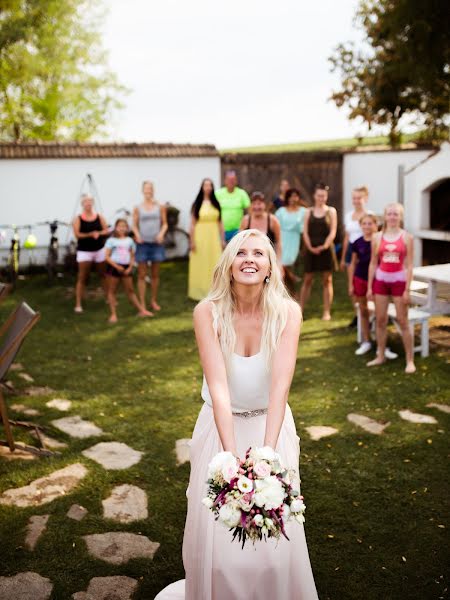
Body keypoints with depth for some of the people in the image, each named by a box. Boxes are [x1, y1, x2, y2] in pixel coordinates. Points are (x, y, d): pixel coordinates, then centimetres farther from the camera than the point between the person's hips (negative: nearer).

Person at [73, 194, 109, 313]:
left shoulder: (99, 217, 4)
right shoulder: (78, 219, -3)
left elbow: (106, 231, 0)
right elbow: (77, 234, -12)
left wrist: (98, 233, -19)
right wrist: (90, 234, -20)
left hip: (99, 249, 3)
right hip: (84, 251, -3)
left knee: (103, 275, 12)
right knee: (82, 278, -6)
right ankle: (78, 304, -4)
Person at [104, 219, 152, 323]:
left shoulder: (129, 241, 8)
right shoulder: (111, 240, -3)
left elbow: (132, 256, 10)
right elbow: (107, 256, -7)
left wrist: (130, 267, -6)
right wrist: (117, 266, -17)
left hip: (126, 268, 3)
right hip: (113, 267, -3)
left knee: (130, 290, 8)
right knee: (112, 291, 2)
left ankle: (141, 310, 13)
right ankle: (113, 314, 7)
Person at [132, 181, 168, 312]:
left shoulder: (160, 207, 3)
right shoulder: (137, 208, 2)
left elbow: (164, 223, 6)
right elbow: (134, 225, 4)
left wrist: (161, 233, -11)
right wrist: (137, 234, -14)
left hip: (156, 243, 1)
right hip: (143, 243, -1)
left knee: (155, 274, 9)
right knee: (142, 275, -1)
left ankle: (154, 301, 23)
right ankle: (142, 303, 3)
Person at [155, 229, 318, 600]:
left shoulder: (287, 312, -16)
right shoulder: (208, 312, -17)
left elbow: (280, 387, -25)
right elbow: (219, 388, -24)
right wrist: (233, 458, -33)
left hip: (271, 426, 0)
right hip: (221, 427, 0)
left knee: (274, 536, 6)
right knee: (217, 534, 6)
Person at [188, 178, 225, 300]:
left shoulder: (216, 204, 7)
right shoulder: (197, 205, -1)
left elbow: (220, 223, 9)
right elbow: (192, 224, -3)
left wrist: (223, 239, 5)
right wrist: (192, 241, -9)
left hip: (214, 237, 3)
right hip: (200, 237, -3)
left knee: (215, 264, 4)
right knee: (201, 265, 1)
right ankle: (201, 292, 9)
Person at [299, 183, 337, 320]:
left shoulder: (331, 211, 4)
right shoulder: (309, 212, 8)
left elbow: (333, 232, -2)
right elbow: (305, 232, 2)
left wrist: (324, 246, -14)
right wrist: (310, 247, -11)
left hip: (326, 249, -1)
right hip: (311, 249, 1)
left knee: (327, 280, 3)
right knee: (307, 280, 4)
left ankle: (327, 312, 7)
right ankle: (300, 309, 7)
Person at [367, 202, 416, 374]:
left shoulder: (406, 237, -5)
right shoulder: (377, 237, 3)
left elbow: (409, 265, -6)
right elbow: (373, 264, 7)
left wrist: (407, 289, -10)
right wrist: (369, 287, 4)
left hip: (399, 281, -3)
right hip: (381, 280, 3)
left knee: (402, 321, 0)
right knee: (380, 320, 8)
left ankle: (410, 360, 6)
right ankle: (380, 356, 21)